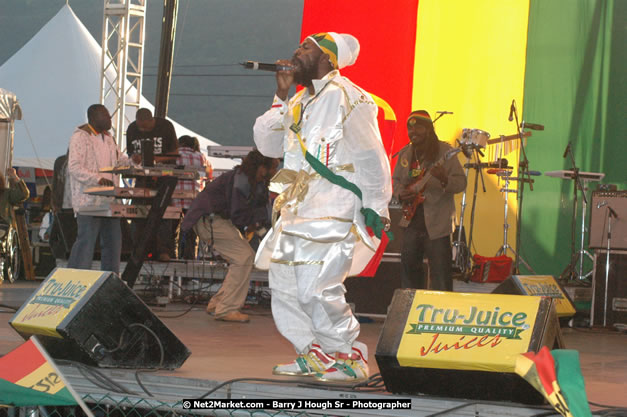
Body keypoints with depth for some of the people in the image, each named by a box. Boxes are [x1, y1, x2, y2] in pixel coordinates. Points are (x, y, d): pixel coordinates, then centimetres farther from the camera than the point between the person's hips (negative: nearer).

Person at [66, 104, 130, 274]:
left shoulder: (108, 137, 18)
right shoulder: (80, 137, -9)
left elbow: (118, 159, 28)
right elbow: (74, 167, -18)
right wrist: (98, 179, -29)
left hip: (109, 200, 9)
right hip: (88, 200, -9)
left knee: (113, 240, 8)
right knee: (86, 241, -9)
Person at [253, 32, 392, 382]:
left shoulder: (346, 97, -9)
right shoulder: (301, 101, 18)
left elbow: (371, 157, -10)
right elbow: (267, 144, 13)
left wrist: (376, 209, -12)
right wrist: (281, 97, 4)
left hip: (333, 210, -9)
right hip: (298, 208, 9)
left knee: (317, 287, -16)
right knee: (285, 283, 8)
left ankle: (350, 359, -4)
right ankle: (314, 355, 17)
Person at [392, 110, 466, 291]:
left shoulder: (444, 151, -8)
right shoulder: (404, 154, 10)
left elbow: (461, 182, -12)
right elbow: (396, 180, 21)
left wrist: (444, 180, -33)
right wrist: (400, 194, -1)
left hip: (436, 223, -6)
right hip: (411, 221, 6)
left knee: (440, 272, -6)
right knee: (409, 265, 14)